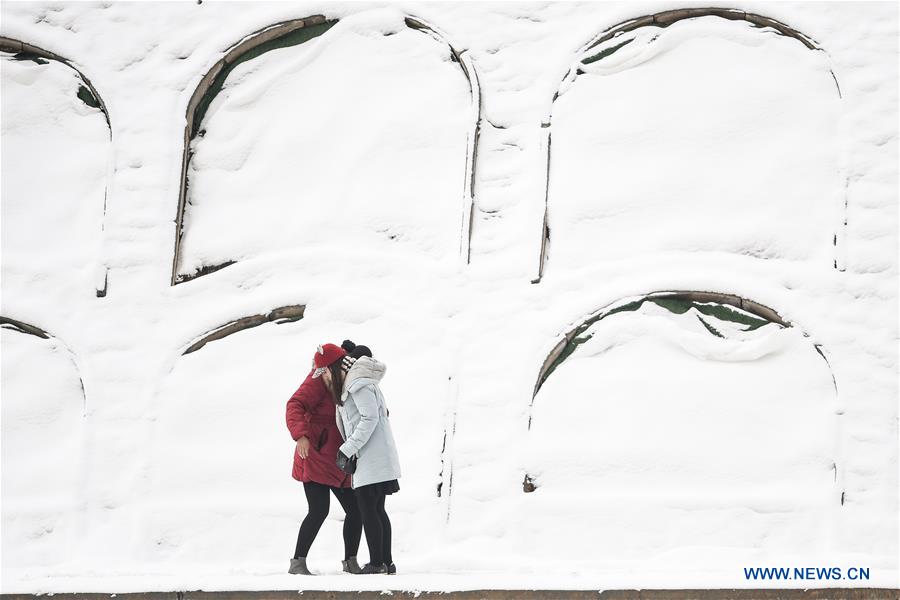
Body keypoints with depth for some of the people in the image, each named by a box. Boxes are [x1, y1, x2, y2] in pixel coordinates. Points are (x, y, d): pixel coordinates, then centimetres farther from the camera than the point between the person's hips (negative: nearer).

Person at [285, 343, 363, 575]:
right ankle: (298, 563, -6)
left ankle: (350, 561, 17)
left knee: (356, 510, 4)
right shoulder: (318, 381, -13)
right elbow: (295, 406, -26)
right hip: (315, 459, -8)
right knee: (319, 511, -16)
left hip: (338, 463, 8)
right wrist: (301, 435, -42)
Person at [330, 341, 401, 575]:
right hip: (381, 459, 10)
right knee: (377, 510, 10)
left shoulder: (359, 384, -9)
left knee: (368, 510, -8)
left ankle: (377, 563, -9)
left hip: (371, 459, -10)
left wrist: (347, 450, -17)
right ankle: (387, 562, 11)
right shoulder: (358, 383, 21)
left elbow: (369, 419, -18)